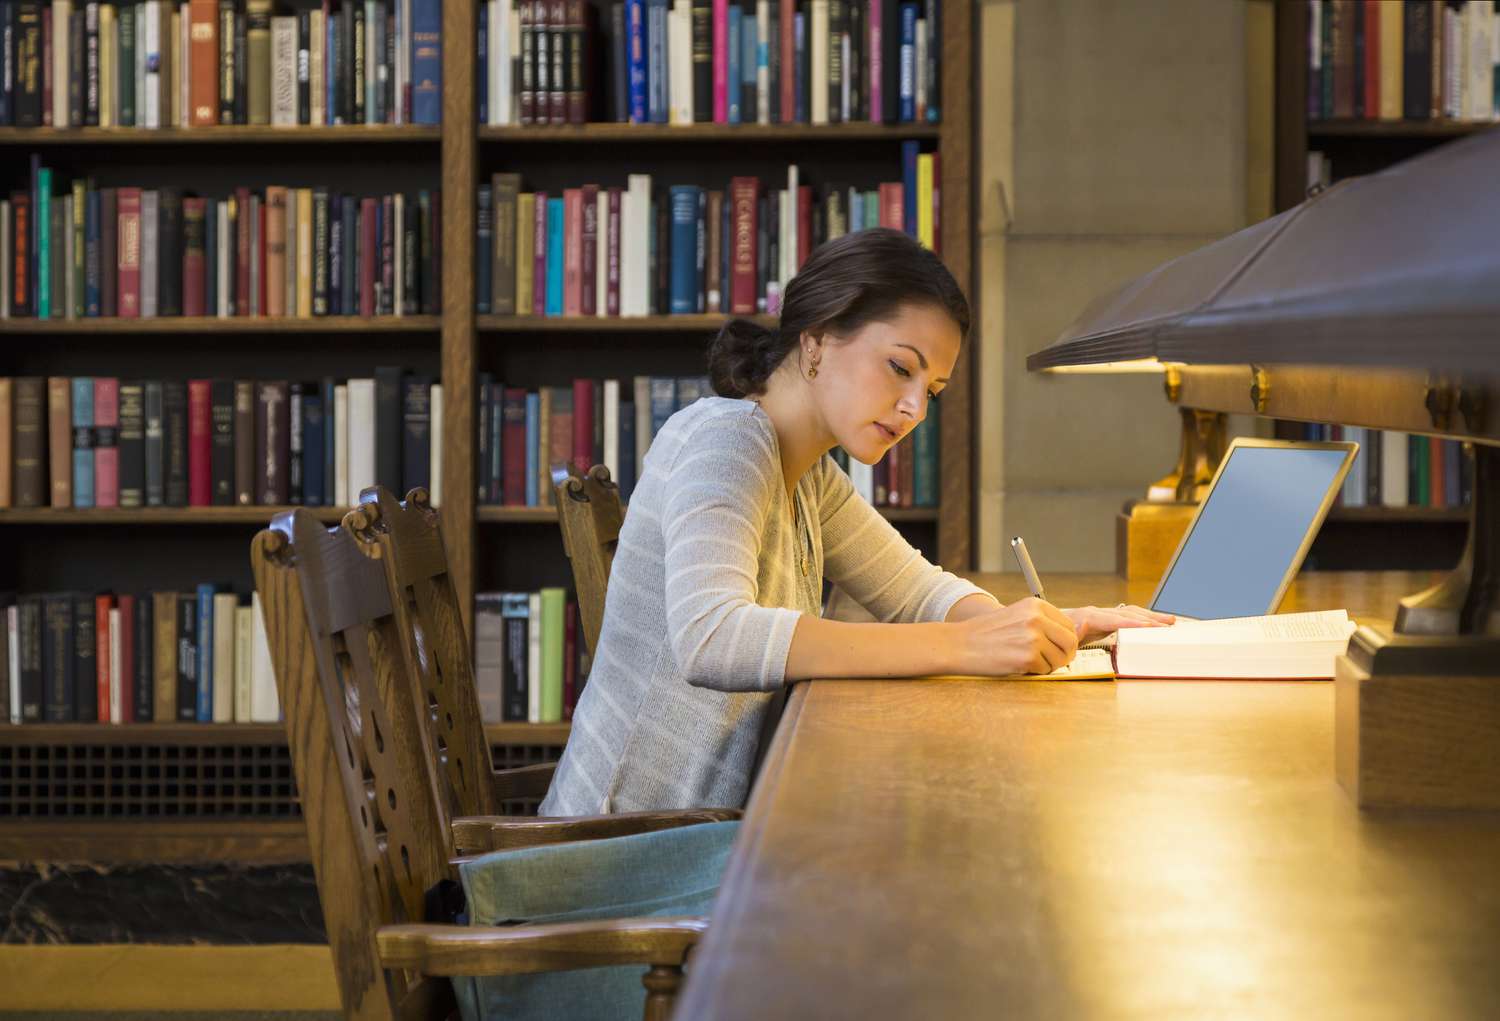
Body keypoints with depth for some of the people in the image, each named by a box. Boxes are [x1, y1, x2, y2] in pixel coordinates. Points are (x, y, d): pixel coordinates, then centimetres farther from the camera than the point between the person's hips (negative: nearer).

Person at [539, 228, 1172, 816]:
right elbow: (709, 638, -32)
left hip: (715, 822, 9)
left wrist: (1051, 626, 0)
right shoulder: (727, 438, -15)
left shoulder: (806, 473, 12)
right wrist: (960, 645, -34)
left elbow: (912, 588, 23)